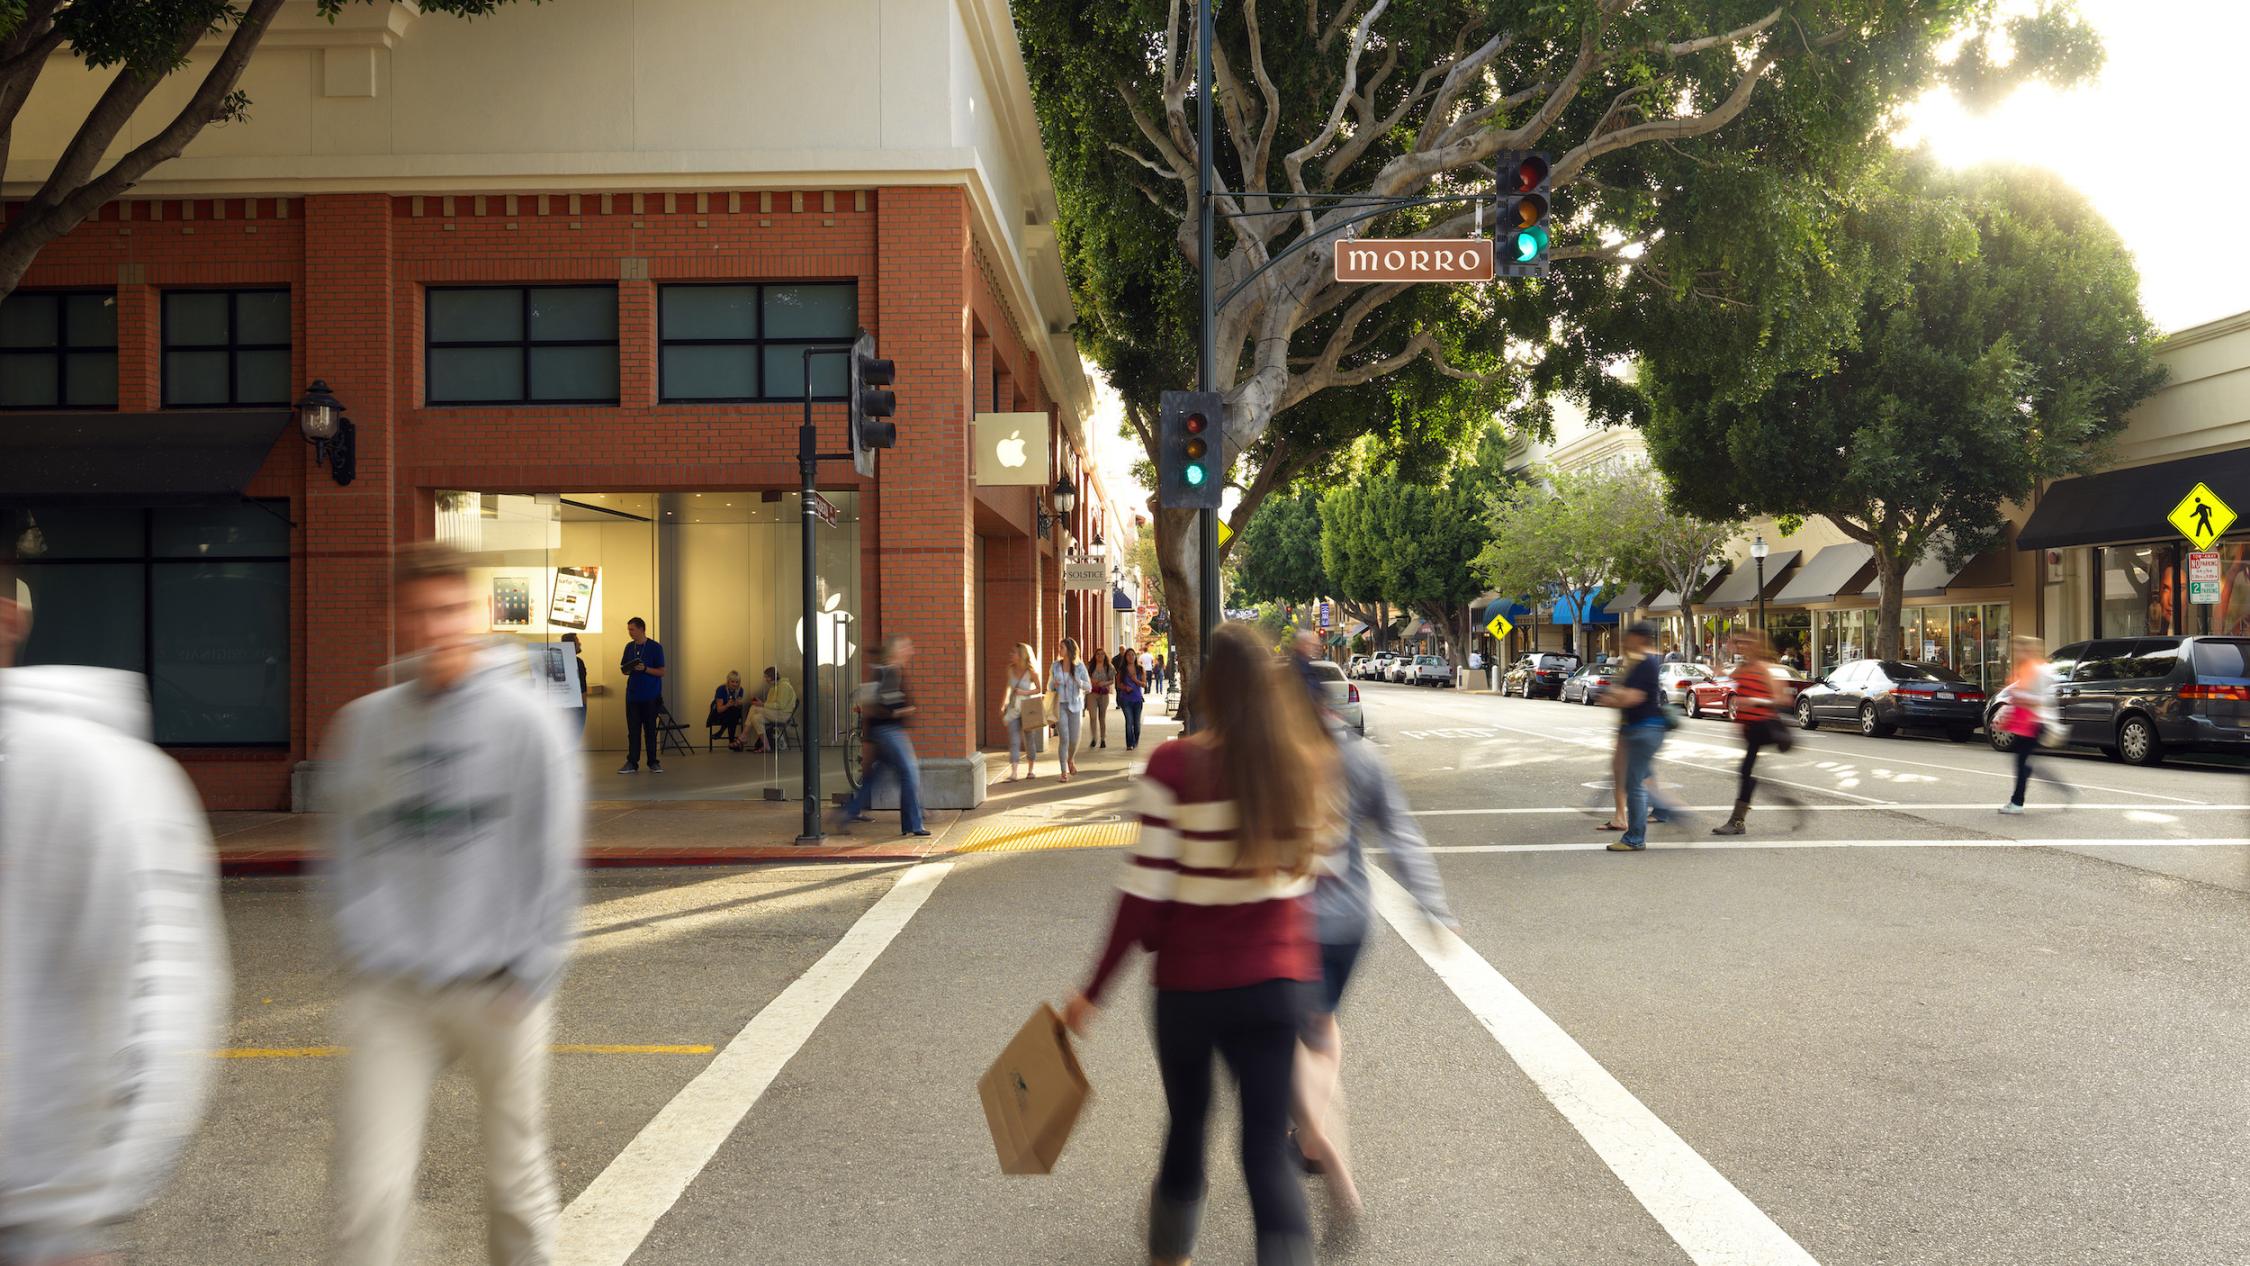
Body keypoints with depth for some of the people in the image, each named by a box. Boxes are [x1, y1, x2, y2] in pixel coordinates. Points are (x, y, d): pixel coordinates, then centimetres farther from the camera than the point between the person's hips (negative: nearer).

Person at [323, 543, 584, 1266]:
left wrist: (529, 974, -7)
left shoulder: (522, 719, -5)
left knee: (517, 1177, 13)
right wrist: (360, 950, 0)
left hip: (497, 991, -2)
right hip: (387, 994, 2)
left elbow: (551, 856, -5)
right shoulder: (365, 723, 5)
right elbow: (346, 851, 10)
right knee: (369, 1191, -4)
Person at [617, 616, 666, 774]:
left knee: (650, 730, 2)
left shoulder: (655, 647, -4)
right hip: (632, 694, 4)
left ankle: (653, 762, 8)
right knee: (633, 730, 3)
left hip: (650, 696, -4)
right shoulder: (629, 647, 11)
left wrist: (645, 669, -20)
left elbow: (661, 672, -6)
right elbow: (624, 669, 17)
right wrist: (625, 670, -6)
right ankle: (632, 762, 6)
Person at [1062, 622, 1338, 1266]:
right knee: (1268, 1148, 6)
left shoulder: (1174, 765, -15)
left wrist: (1093, 990, -4)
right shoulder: (1308, 764, -5)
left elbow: (1144, 894, -15)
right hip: (1278, 978, 1)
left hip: (1189, 982, -1)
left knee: (1185, 1129, 20)